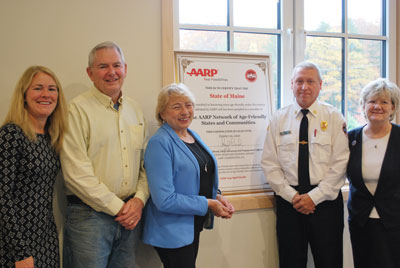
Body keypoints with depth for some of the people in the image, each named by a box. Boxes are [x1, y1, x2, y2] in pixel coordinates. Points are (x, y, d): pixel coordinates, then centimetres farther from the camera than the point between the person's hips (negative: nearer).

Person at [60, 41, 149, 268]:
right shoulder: (78, 109, -8)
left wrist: (140, 199, -3)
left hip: (131, 215, 5)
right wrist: (117, 207, -11)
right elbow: (76, 173, -14)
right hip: (89, 215, -5)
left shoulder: (135, 109, 12)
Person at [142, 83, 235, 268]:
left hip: (193, 226, 8)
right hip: (172, 233, -8)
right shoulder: (160, 143, -19)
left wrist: (217, 197, 0)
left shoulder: (193, 136, 7)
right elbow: (165, 200, -24)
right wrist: (208, 204, -18)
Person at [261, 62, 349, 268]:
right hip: (288, 202, 1)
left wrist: (314, 196, -11)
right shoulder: (278, 119, 5)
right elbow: (269, 164, 2)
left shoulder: (334, 117, 1)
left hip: (326, 201, -1)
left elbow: (340, 163, -4)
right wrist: (292, 196, -8)